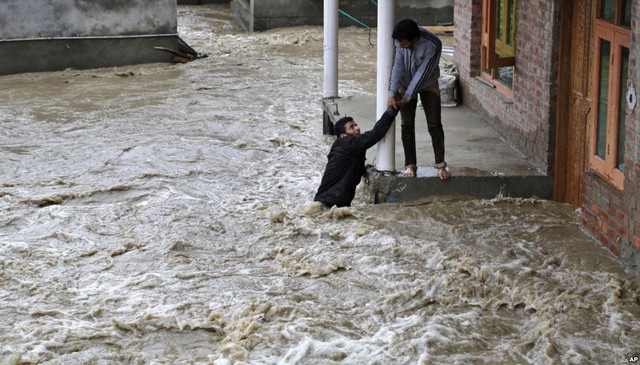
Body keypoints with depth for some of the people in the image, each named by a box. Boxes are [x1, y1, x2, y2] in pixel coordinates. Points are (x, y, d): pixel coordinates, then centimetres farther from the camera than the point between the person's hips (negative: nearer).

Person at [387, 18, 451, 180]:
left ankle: (440, 164, 7)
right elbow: (397, 65, -23)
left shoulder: (433, 45, -34)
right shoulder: (400, 40, -24)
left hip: (428, 85, -2)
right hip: (406, 84, 2)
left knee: (435, 124, -2)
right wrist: (392, 94, -29)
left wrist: (407, 98, -26)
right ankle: (410, 164, 10)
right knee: (407, 124, 2)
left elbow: (422, 74, -30)